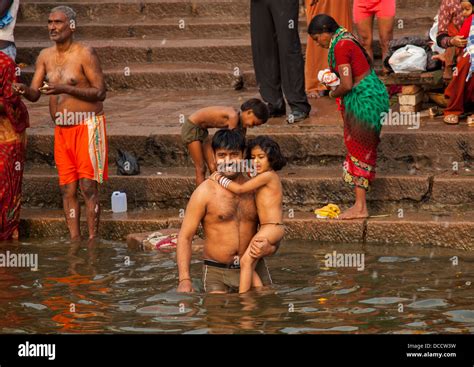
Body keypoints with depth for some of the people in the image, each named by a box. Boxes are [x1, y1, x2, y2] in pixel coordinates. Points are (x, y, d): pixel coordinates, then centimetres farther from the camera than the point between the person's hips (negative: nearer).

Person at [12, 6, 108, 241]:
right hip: (61, 130, 6)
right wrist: (24, 90, -19)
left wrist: (65, 88, -23)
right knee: (67, 189, 5)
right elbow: (34, 94, 5)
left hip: (86, 126, -6)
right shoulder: (45, 57, 8)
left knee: (88, 186, -7)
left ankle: (93, 240, -4)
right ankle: (74, 240, 9)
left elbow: (100, 92, -13)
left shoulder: (85, 54, -10)